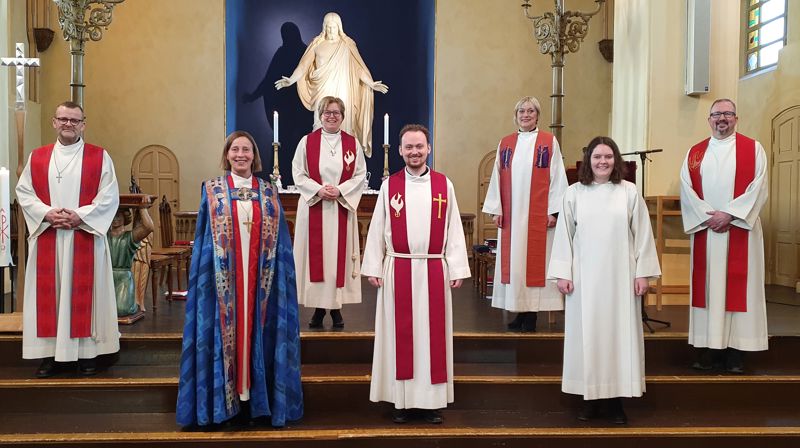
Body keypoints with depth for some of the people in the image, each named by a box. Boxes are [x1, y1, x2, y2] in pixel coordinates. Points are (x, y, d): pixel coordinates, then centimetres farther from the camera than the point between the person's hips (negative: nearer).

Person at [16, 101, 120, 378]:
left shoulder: (99, 157, 2)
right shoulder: (37, 157, 11)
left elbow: (110, 196, -4)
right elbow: (23, 191, 7)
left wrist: (80, 215, -14)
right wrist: (47, 213, -11)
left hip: (86, 236, -2)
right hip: (47, 238, 3)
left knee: (84, 293, 1)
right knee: (49, 295, 4)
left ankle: (87, 352, 9)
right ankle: (51, 354, 12)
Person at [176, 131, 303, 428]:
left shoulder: (269, 193, 8)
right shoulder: (212, 191, 5)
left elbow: (279, 243, 7)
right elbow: (204, 241, 4)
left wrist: (277, 276, 0)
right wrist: (204, 277, -3)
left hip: (260, 278, 1)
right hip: (224, 279, -1)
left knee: (257, 333, 5)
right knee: (228, 332, 2)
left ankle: (258, 400, 16)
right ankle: (231, 402, 13)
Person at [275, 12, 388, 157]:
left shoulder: (347, 44, 1)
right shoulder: (317, 43, 3)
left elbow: (358, 67, -1)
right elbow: (304, 65, 2)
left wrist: (371, 84, -12)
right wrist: (290, 80, -10)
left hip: (341, 91, 0)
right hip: (322, 91, 1)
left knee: (341, 123, -2)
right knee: (321, 124, -3)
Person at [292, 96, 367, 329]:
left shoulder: (352, 143, 5)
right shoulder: (307, 142, 3)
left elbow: (360, 175, 2)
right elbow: (298, 174, 1)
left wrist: (339, 191, -13)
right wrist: (319, 190, -14)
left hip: (342, 208, 1)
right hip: (313, 207, 0)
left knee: (339, 254, 2)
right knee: (316, 255, 2)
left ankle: (336, 307, 13)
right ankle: (319, 307, 13)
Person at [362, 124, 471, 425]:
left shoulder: (444, 185, 4)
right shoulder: (389, 186, 4)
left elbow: (454, 230, 3)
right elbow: (377, 230, 3)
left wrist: (457, 269, -1)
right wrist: (373, 268, -2)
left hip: (434, 271, 0)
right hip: (397, 271, 0)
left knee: (432, 335, 6)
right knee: (400, 336, 6)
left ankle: (431, 401, 16)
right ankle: (401, 400, 16)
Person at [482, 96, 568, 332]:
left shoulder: (549, 142, 2)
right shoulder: (505, 143, 11)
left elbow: (556, 178, -1)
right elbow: (497, 178, 10)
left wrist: (553, 211, -7)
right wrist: (496, 210, 3)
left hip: (538, 214, -3)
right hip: (511, 215, 3)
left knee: (534, 259, -1)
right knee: (512, 259, 4)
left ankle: (531, 314, 6)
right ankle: (520, 311, 13)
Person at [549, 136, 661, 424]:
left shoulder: (629, 192, 2)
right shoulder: (574, 193, 2)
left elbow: (642, 234, 3)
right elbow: (564, 235, 3)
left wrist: (643, 272, -1)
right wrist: (562, 273, -2)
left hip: (620, 277, 0)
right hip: (584, 277, 0)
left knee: (619, 333, 4)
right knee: (586, 333, 5)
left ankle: (616, 398, 16)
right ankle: (590, 397, 16)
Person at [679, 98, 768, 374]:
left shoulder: (753, 149, 5)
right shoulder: (695, 153, 11)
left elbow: (758, 187, -5)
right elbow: (687, 189, 2)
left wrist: (728, 214, -15)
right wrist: (706, 216, -11)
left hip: (740, 231, -2)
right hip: (705, 231, 2)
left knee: (737, 287, -1)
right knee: (706, 286, 3)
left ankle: (735, 351, 4)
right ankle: (707, 348, 8)